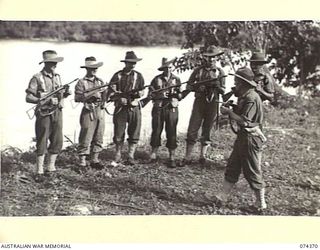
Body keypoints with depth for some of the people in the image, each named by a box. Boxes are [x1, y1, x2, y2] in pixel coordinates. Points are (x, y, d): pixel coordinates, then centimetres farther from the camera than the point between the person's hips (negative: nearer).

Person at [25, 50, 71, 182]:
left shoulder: (57, 76, 12)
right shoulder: (37, 78, -8)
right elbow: (28, 98, -10)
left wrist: (65, 93, -2)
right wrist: (43, 101, -21)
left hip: (57, 113, 6)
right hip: (44, 114, -6)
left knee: (57, 142, 8)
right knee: (42, 143, -2)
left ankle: (51, 168, 21)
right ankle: (39, 172, 5)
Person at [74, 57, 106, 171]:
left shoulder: (100, 81, 14)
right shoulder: (82, 82, -2)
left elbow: (104, 97, 14)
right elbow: (78, 98, -13)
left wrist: (104, 92, -7)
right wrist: (92, 93, -17)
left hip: (100, 111, 6)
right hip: (88, 112, -6)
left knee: (98, 138, 9)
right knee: (86, 138, -5)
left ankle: (95, 160, 20)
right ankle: (82, 162, 1)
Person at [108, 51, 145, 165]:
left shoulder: (138, 76, 8)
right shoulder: (117, 75, 3)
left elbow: (142, 91, 12)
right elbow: (111, 92, 1)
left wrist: (138, 94, -10)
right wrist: (119, 97, -16)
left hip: (134, 107, 1)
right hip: (120, 108, -1)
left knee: (134, 133, 1)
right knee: (119, 133, 2)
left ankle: (131, 156, 9)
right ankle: (117, 155, 15)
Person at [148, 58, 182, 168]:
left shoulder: (176, 79, 8)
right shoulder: (156, 79, 6)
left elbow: (181, 95, 6)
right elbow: (150, 94, 2)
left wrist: (176, 94, -14)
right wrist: (160, 95, -13)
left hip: (172, 109, 0)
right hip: (158, 108, 0)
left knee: (171, 133, -1)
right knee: (156, 131, 3)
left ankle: (172, 158, 4)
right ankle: (154, 154, 17)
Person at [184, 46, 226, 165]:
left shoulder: (220, 72, 4)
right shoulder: (198, 70, 3)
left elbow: (223, 90, 2)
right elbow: (188, 85, 6)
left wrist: (217, 86, -19)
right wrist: (197, 88, -13)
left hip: (213, 103, 1)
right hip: (199, 102, 0)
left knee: (207, 131, 8)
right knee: (192, 130, -4)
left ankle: (203, 156, 18)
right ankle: (187, 157, 1)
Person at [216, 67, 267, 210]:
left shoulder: (251, 98, -21)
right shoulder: (244, 96, 11)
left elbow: (244, 121, -25)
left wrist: (228, 112, -16)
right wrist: (229, 111, 1)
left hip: (251, 138, -10)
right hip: (243, 136, 10)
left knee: (252, 172, 0)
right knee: (232, 167, 14)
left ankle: (261, 204, 11)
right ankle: (223, 196, 23)